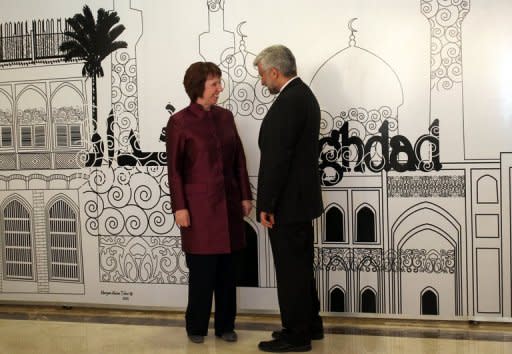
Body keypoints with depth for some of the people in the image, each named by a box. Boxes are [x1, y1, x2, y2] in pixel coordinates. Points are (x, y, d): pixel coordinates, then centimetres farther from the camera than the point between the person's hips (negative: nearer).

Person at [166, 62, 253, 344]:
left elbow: (238, 159, 9)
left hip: (228, 202, 5)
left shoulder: (225, 116, 8)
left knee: (227, 268, 10)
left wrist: (245, 196, 6)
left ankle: (225, 325, 24)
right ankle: (196, 326, 22)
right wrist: (179, 207, -11)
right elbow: (174, 170, -7)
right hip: (199, 204, -5)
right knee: (201, 269, 4)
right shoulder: (179, 122, -7)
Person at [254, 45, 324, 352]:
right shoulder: (303, 94, 13)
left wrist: (266, 205, -18)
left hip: (287, 201, -10)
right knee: (301, 266, 18)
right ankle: (310, 324, 31)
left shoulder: (288, 101, -19)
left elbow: (277, 157, -23)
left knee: (291, 269, 0)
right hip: (301, 198, 10)